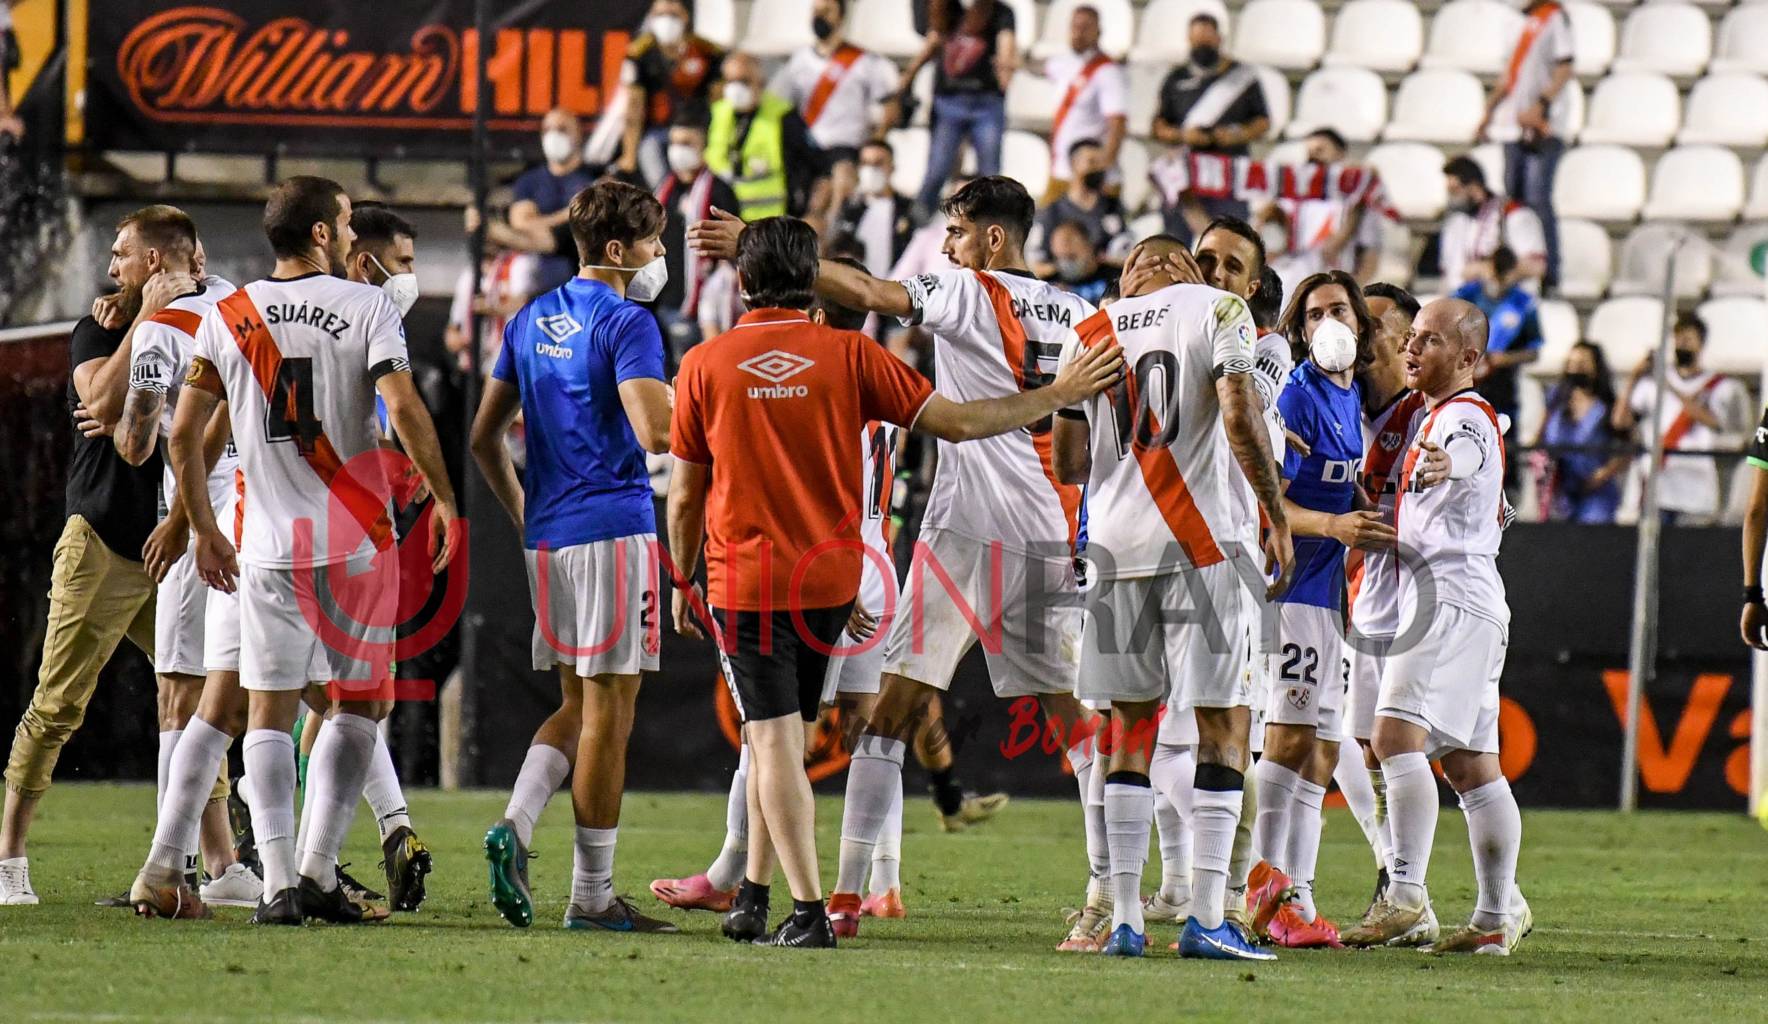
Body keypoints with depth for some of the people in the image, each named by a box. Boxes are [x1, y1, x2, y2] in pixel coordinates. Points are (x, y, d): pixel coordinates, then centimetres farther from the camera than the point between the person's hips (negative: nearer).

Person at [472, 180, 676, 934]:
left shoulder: (530, 322, 13)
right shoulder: (626, 324, -11)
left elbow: (484, 437, 17)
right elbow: (655, 432, -23)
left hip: (547, 535, 7)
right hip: (613, 531, -7)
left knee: (578, 704, 17)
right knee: (607, 710, -2)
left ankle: (516, 825, -6)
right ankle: (592, 895, 1)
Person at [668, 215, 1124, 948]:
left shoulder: (706, 364, -4)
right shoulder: (848, 356, -4)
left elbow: (686, 494, 2)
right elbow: (955, 423, -4)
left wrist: (682, 583, 16)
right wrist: (1060, 395, 5)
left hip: (745, 578, -2)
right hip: (830, 579, 2)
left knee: (774, 740, -3)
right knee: (780, 735, 18)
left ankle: (808, 909, -13)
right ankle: (755, 897, 22)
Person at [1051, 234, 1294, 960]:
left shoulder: (1089, 335, 11)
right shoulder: (1217, 311, 1)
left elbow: (1068, 464, 13)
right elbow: (1239, 419, -12)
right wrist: (1278, 517, -5)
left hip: (1119, 540, 4)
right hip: (1204, 539, -4)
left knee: (1129, 724, 11)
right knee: (1223, 726, -1)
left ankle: (1124, 918, 7)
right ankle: (1207, 917, -8)